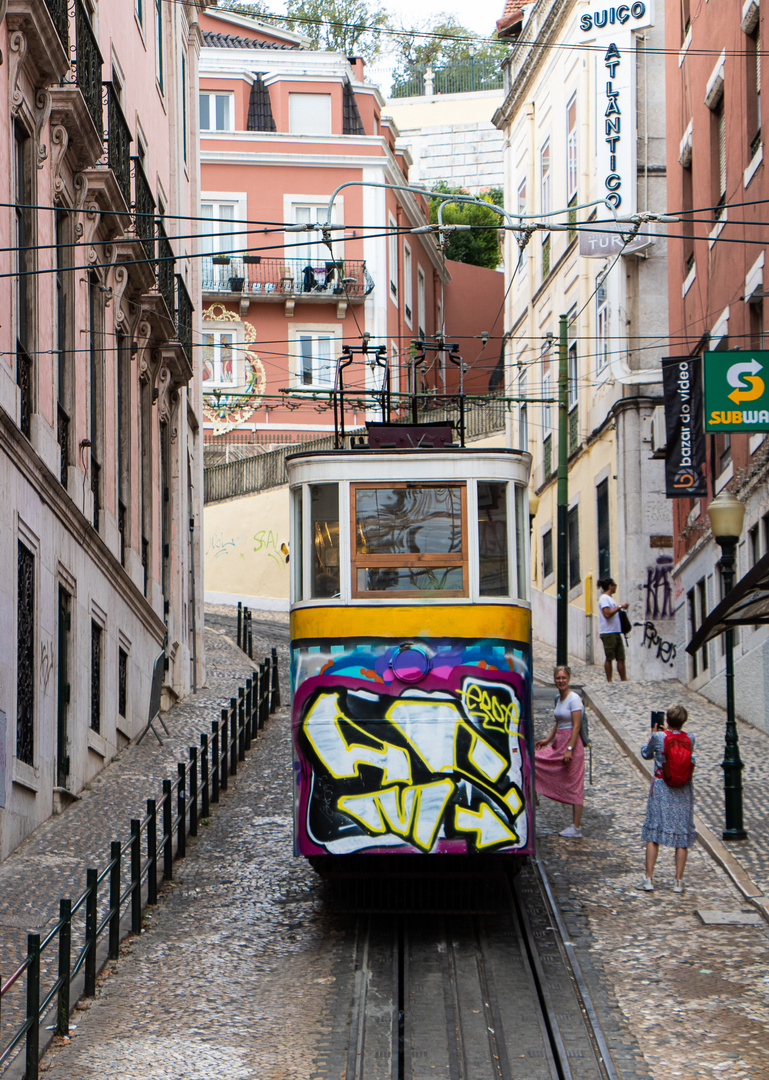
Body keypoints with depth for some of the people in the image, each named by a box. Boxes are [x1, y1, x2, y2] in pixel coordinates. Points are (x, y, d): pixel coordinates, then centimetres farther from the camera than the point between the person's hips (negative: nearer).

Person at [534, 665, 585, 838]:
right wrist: (548, 740, 15)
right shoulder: (559, 698, 13)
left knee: (573, 785, -4)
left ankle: (576, 827, 1)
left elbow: (576, 726, -17)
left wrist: (569, 749, -21)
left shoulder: (574, 699, -13)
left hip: (571, 744, -9)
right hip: (558, 744, 9)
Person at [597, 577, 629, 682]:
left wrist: (623, 609, 11)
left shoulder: (611, 599, 20)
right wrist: (619, 607, -14)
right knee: (609, 658, -3)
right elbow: (607, 614, -20)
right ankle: (609, 681, 2)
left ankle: (624, 680, 7)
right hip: (608, 632, -9)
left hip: (616, 632, 9)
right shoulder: (604, 598, -9)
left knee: (621, 657, 6)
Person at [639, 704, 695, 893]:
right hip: (684, 791, 2)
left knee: (653, 834, 8)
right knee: (682, 836, 8)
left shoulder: (658, 737, -12)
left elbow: (646, 754, 6)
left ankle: (649, 879, 5)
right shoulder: (690, 739, -5)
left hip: (661, 787, -2)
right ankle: (678, 881, 7)